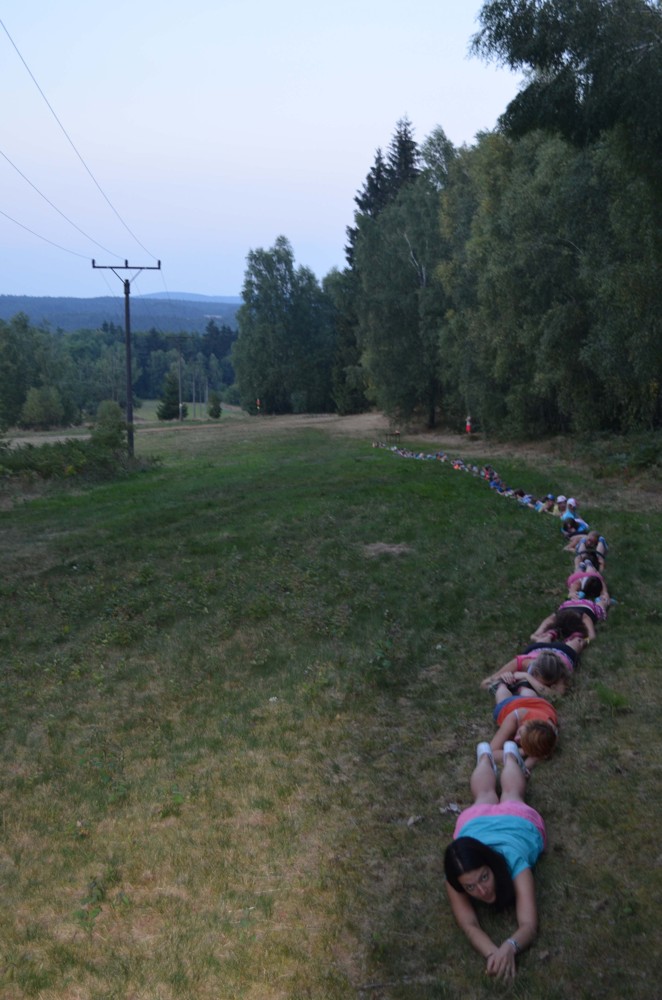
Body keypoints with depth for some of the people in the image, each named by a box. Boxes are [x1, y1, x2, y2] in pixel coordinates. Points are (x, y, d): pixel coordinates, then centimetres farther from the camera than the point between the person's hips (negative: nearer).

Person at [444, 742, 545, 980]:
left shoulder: (514, 863, -50)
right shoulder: (455, 879, -44)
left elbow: (529, 926, -55)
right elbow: (470, 926, -49)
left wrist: (509, 947, -77)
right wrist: (493, 952, -71)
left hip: (519, 822, 0)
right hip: (475, 822, 0)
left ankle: (510, 754, 63)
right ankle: (485, 755, 64)